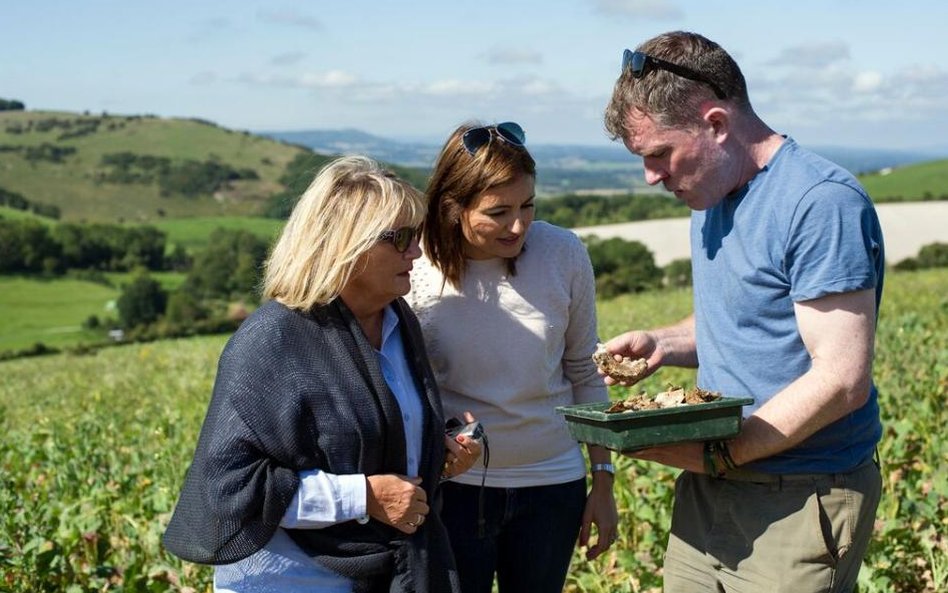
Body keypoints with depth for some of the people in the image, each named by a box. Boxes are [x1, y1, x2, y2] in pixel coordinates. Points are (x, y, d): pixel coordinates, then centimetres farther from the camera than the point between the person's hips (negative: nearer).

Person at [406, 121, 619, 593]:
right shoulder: (417, 267, -12)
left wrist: (603, 481, 5)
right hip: (453, 486, -1)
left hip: (552, 483, 2)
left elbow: (584, 373, 2)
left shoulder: (564, 255, -9)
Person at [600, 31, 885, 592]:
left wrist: (715, 455, -19)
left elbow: (841, 380, -22)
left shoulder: (823, 203, -18)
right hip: (708, 489, 8)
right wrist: (662, 344, 4)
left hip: (801, 503, -8)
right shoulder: (713, 197, 10)